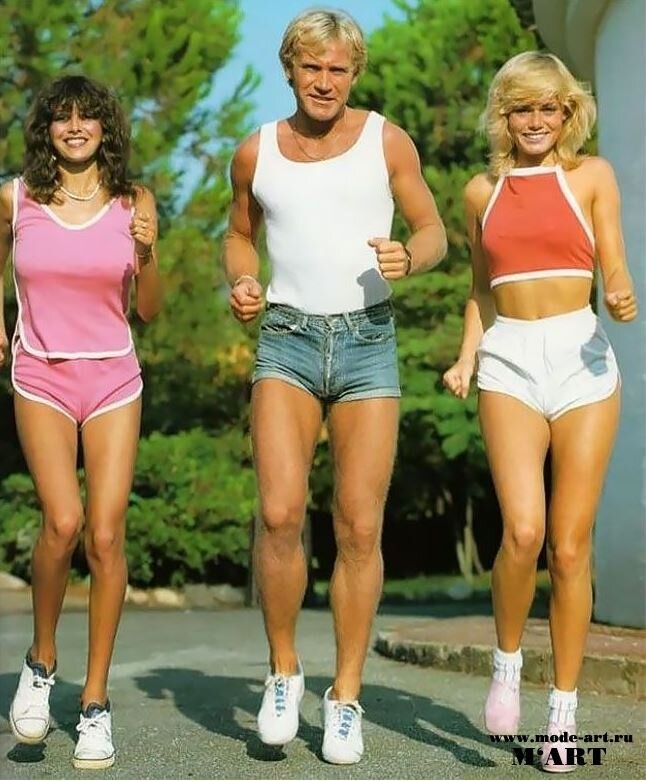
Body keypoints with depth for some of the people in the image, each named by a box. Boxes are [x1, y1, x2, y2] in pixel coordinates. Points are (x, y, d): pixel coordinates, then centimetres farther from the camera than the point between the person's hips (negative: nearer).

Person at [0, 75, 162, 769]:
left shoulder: (134, 203, 3)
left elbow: (148, 311, 7)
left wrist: (146, 254, -10)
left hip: (113, 378, 1)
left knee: (106, 534, -7)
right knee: (63, 521, -20)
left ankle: (95, 701, 6)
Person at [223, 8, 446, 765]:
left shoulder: (388, 141, 3)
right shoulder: (255, 152, 8)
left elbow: (434, 233, 7)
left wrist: (407, 257, -17)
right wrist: (240, 284, -1)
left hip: (367, 342, 0)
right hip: (287, 340, 1)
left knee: (360, 528, -2)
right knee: (280, 512, -17)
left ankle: (345, 696, 12)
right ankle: (283, 672, 5)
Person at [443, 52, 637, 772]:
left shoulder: (592, 175, 7)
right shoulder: (482, 191, 13)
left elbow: (614, 269, 4)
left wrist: (622, 300, -19)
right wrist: (465, 359, 8)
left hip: (582, 357, 0)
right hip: (510, 362, 1)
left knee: (571, 544, -1)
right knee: (522, 529, -19)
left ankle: (564, 709, 11)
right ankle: (507, 662, 8)